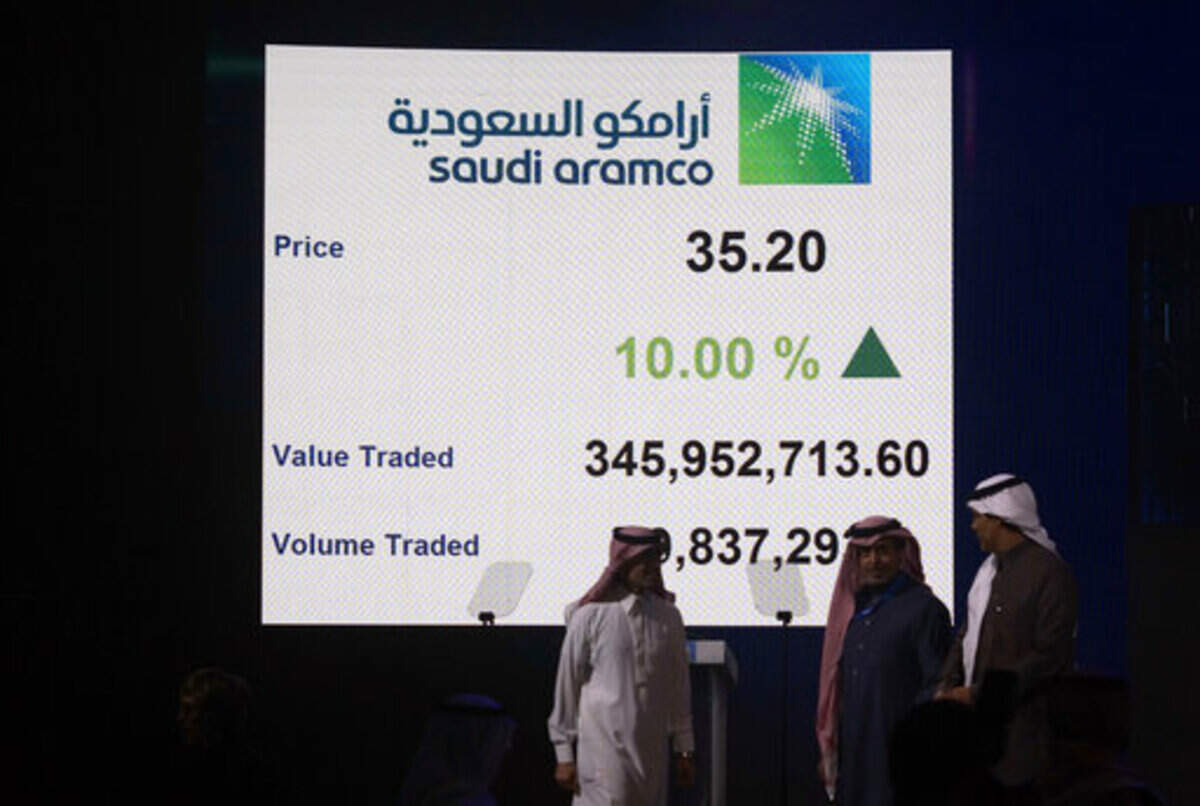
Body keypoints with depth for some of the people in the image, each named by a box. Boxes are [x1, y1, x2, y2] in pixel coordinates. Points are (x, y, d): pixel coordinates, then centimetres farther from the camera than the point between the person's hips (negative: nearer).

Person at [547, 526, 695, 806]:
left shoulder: (668, 617, 8)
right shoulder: (589, 616, -5)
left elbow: (678, 686, 14)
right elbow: (567, 684, -1)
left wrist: (684, 750, 14)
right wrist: (564, 755, -1)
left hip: (651, 749, 5)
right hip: (603, 748, -5)